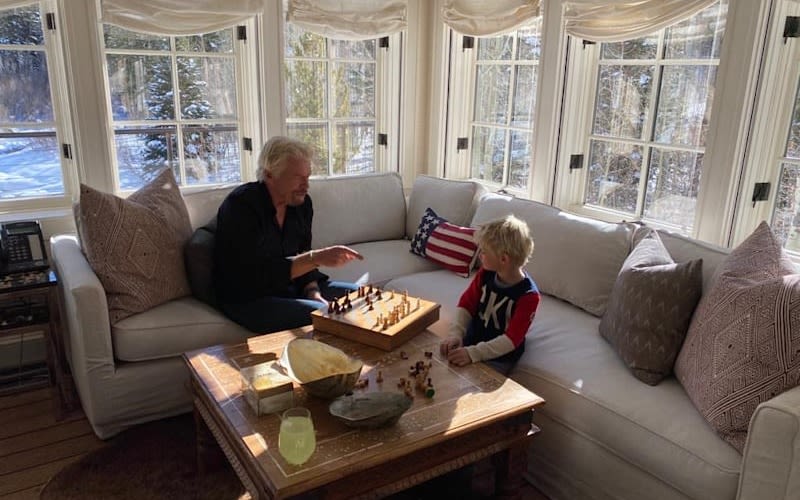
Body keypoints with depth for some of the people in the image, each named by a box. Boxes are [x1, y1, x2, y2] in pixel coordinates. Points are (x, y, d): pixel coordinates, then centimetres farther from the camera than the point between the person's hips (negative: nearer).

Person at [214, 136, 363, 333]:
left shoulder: (302, 202, 0)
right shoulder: (241, 205, -21)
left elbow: (301, 259, 6)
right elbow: (259, 274, -29)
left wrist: (313, 291, -13)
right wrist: (316, 258, -36)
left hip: (290, 287, 8)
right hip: (247, 300, -7)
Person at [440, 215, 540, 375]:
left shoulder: (528, 295, -23)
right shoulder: (485, 274, -7)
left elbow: (511, 339, -25)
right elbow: (466, 304, -1)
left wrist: (473, 353, -35)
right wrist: (455, 334, -19)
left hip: (498, 357, -5)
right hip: (471, 341, 5)